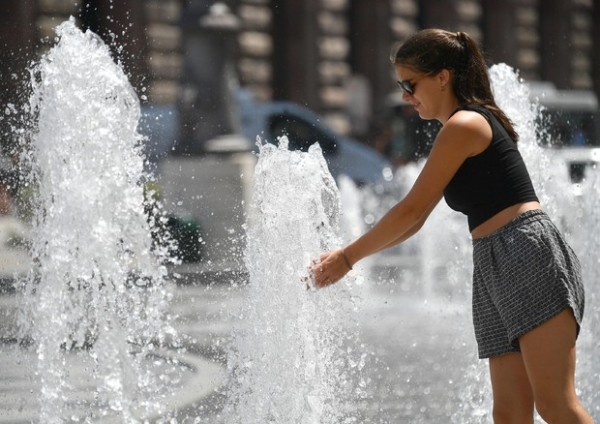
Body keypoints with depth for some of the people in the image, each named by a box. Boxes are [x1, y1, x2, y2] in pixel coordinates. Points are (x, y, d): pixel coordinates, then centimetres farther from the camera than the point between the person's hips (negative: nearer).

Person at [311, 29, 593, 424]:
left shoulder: (463, 125, -8)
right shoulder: (459, 134, 22)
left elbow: (411, 210, -8)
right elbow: (414, 222, 26)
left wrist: (348, 256, 1)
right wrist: (347, 255, 21)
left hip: (531, 257, -10)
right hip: (496, 271, 10)